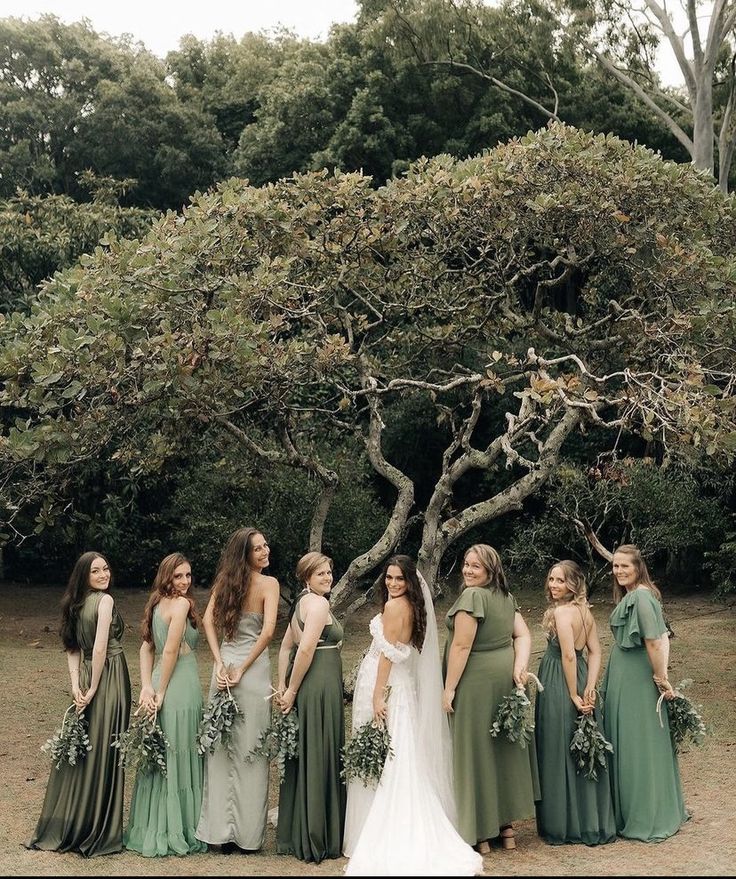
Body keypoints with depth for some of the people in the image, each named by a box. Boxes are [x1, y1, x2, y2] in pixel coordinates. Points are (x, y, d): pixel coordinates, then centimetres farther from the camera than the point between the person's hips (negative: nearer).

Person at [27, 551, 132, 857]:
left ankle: (63, 828, 21)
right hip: (109, 678, -7)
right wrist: (93, 689, -13)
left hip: (86, 675, 7)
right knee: (101, 752, 0)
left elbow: (72, 648, 8)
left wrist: (76, 685, 0)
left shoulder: (75, 603, 12)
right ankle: (96, 832, 8)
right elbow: (100, 648, -19)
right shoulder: (105, 600, -12)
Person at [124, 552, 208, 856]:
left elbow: (146, 647, 9)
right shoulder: (181, 603, -12)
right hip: (181, 686, -8)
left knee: (161, 756, 14)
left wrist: (147, 687, 2)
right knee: (178, 758, 1)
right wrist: (161, 692, -11)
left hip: (162, 683, 8)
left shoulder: (158, 603, 13)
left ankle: (153, 830, 22)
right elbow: (171, 651, -17)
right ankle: (175, 832, 10)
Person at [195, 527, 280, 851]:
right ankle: (247, 833, 10)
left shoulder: (225, 580, 7)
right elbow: (267, 632, -18)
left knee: (221, 746, 10)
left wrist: (221, 663, -4)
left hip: (225, 666, 5)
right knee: (249, 750, 3)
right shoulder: (269, 583, -9)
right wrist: (242, 670, -10)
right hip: (253, 668, -5)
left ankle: (220, 828, 16)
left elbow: (207, 620, 0)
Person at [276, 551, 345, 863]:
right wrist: (291, 690, -14)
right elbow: (306, 649, -20)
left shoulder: (302, 602, 17)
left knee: (302, 759, 13)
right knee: (319, 759, -2)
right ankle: (316, 839, 5)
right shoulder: (318, 603, -12)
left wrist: (283, 686, 10)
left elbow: (285, 647, 16)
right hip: (320, 686, -9)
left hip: (304, 686, 9)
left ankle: (294, 835, 21)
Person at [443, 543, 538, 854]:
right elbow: (523, 635, 5)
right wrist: (520, 667, -7)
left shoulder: (472, 596, -18)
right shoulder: (506, 596, 9)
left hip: (477, 680, -8)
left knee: (476, 750, 1)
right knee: (505, 747, 15)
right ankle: (506, 824, 25)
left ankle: (481, 834, 9)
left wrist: (449, 688, -15)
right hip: (505, 675, 8)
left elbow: (461, 646, -20)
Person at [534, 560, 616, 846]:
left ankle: (563, 825, 13)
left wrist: (574, 696, -16)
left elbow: (568, 655, -22)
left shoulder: (562, 612, -18)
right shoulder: (585, 610, 7)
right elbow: (595, 652, 4)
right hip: (578, 681, 8)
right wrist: (590, 688, -4)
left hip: (559, 685, -8)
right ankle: (594, 822, 23)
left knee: (560, 754, 3)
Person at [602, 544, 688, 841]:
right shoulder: (632, 595, 11)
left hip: (635, 680, -10)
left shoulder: (640, 596, -18)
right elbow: (663, 637, 10)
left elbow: (654, 642, -22)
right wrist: (662, 675, 4)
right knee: (627, 744, 15)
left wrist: (661, 679, -14)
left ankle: (646, 820, 10)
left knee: (638, 745, -1)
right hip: (623, 678, 10)